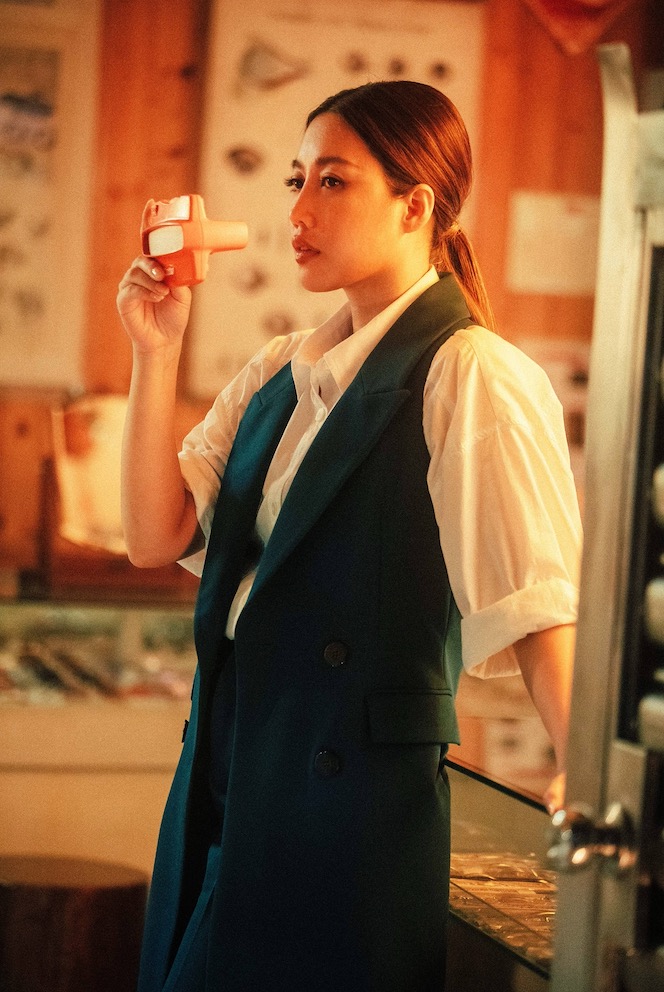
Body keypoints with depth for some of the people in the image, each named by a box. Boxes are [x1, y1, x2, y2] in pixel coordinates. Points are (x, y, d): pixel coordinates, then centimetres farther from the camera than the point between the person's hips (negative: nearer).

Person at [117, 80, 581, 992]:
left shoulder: (472, 377, -12)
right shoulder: (278, 375, 11)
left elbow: (536, 599, -18)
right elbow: (156, 538, 5)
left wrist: (584, 782, -27)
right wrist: (156, 353, -2)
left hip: (357, 804, -7)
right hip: (223, 779, 7)